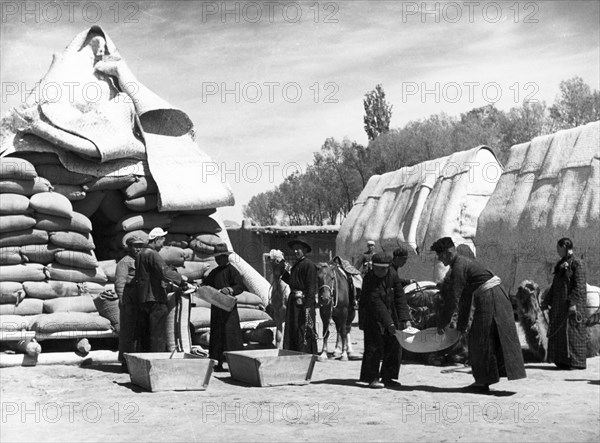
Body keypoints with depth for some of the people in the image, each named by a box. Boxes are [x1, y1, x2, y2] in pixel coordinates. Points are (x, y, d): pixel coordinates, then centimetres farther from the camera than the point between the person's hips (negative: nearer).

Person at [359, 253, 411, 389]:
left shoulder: (392, 275, -7)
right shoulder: (369, 280, -21)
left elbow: (400, 297, -5)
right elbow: (376, 304, -26)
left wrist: (405, 318, -12)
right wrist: (389, 323, -31)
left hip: (391, 316, 6)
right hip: (374, 318, -5)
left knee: (394, 347, 7)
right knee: (374, 347, -10)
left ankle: (387, 377, 17)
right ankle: (372, 378, -1)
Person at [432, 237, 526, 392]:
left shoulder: (458, 268, -13)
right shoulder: (464, 263, 18)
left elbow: (452, 299, -15)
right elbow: (465, 297, 22)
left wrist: (441, 324, -7)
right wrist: (462, 324, 24)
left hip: (488, 298, -10)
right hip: (498, 296, 10)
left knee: (481, 340, -1)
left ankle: (483, 382, 5)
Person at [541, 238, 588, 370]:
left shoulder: (577, 263, -11)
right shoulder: (561, 263, 15)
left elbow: (579, 285, -17)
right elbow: (555, 284, 20)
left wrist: (573, 303, -24)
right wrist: (547, 300, 18)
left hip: (572, 302, -9)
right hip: (560, 303, 9)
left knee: (572, 331, -7)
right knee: (559, 331, 8)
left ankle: (576, 362, -2)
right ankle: (564, 361, 13)